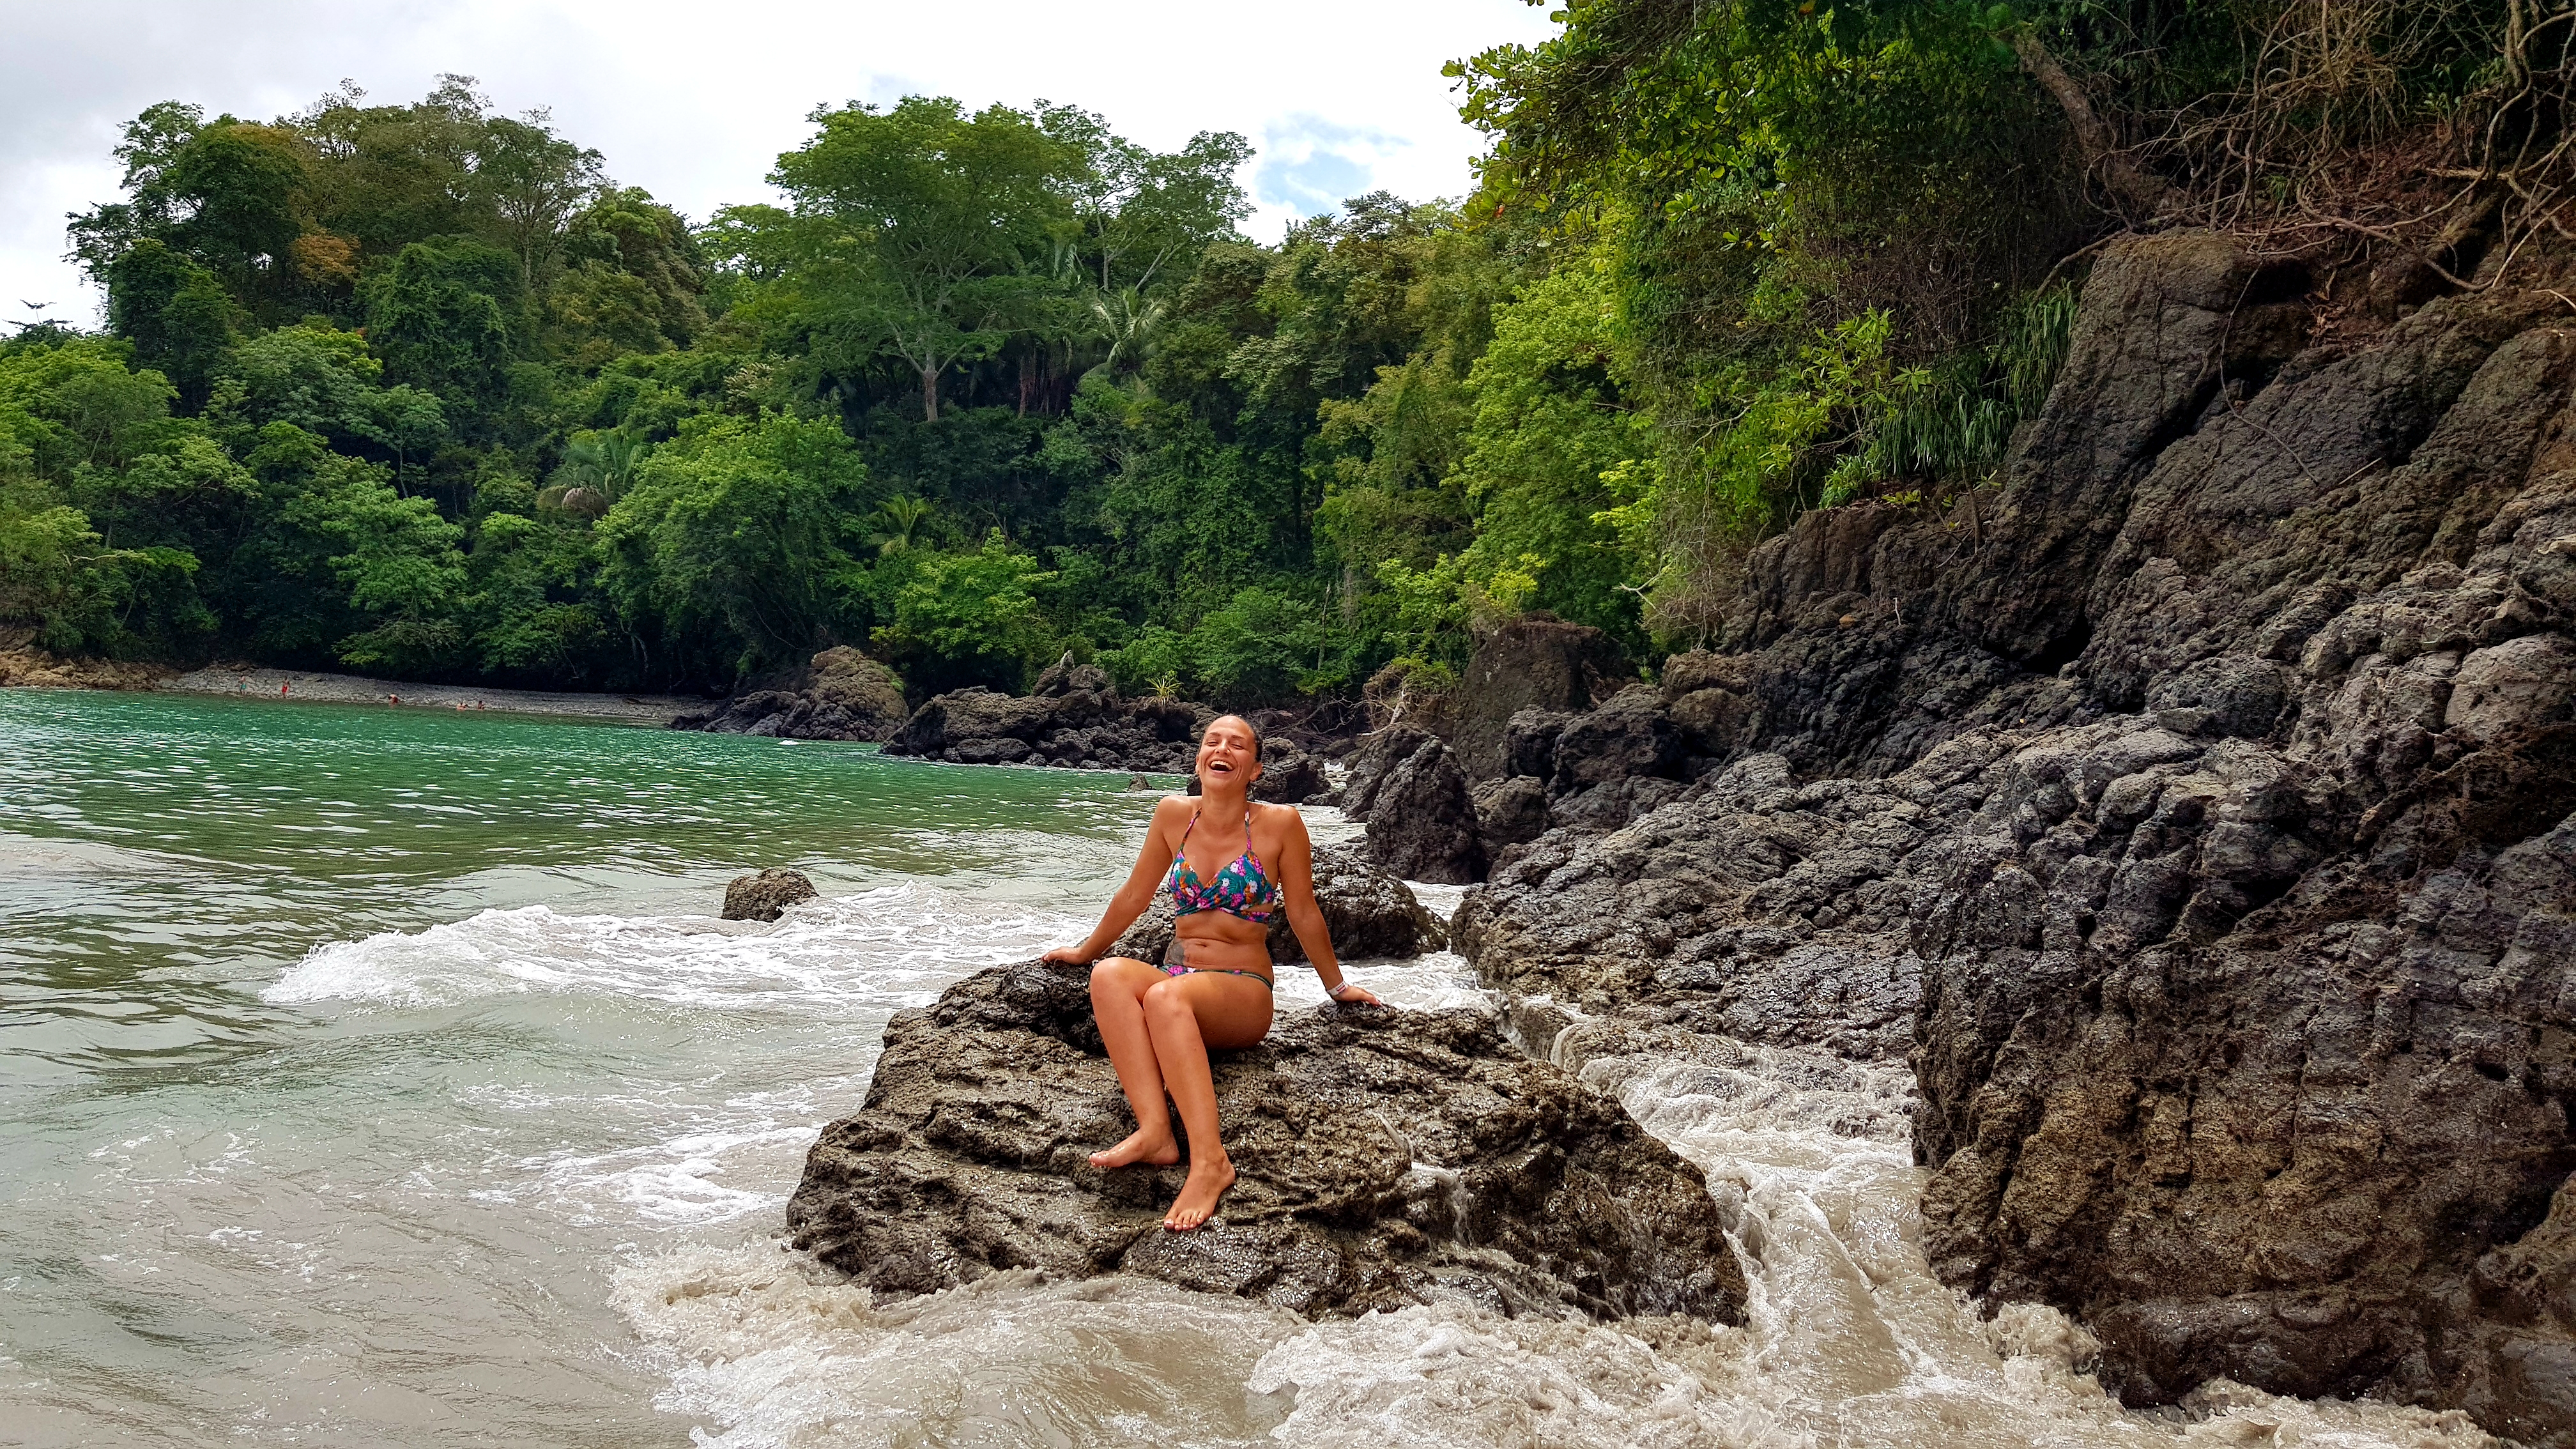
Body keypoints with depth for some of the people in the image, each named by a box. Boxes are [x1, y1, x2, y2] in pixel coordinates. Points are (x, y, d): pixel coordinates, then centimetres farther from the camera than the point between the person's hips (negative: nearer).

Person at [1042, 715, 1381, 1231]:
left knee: (1166, 994, -37)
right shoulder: (1174, 815, 6)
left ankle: (1209, 1159, -46)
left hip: (1243, 997, -4)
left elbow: (1304, 915, 6)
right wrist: (1084, 952, 27)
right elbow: (1134, 896, 19)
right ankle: (1154, 1129, -43)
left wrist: (1336, 986, 14)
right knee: (1109, 974, -30)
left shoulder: (1280, 824, -4)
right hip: (1176, 976, 4)